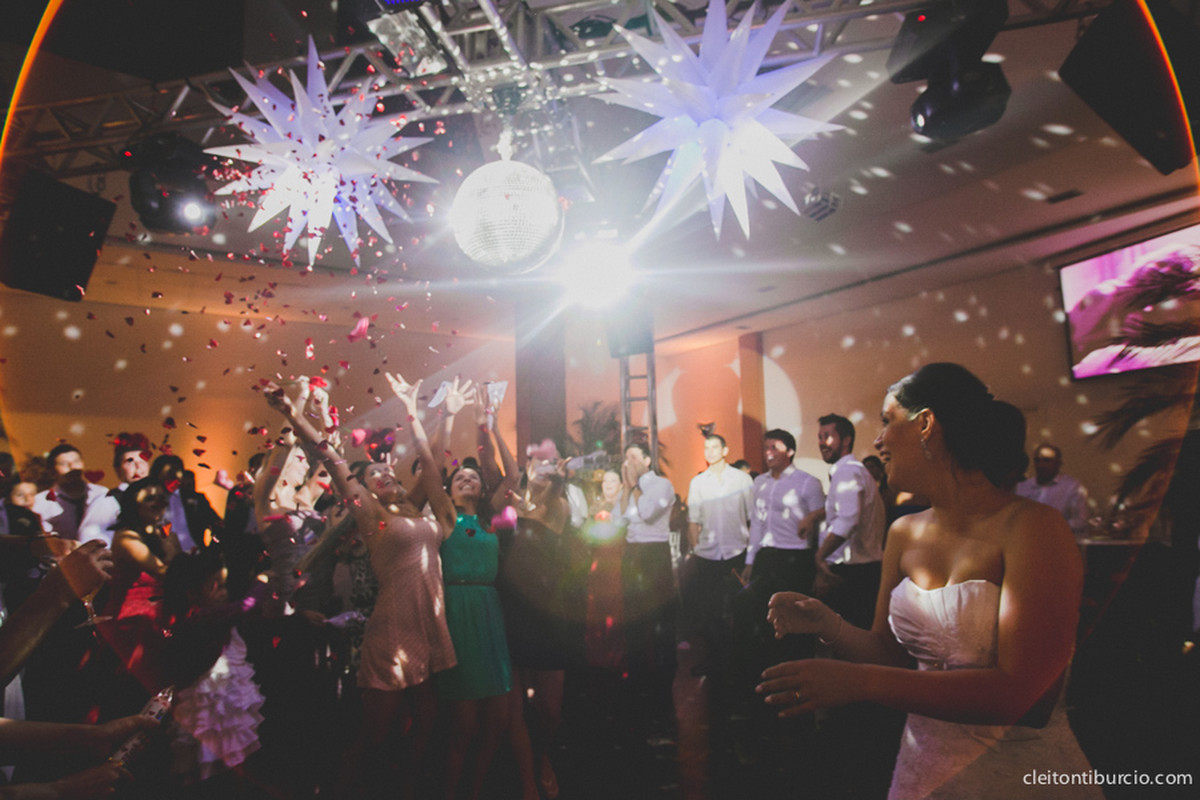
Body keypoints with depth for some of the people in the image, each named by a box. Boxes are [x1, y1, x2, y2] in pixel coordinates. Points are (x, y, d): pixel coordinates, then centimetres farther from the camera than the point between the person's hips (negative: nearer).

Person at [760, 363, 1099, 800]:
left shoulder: (1032, 528, -20)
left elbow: (1016, 691, -27)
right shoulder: (904, 534, 0)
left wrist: (859, 682, -31)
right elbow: (889, 653, 5)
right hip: (922, 763, 6)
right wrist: (829, 625, -15)